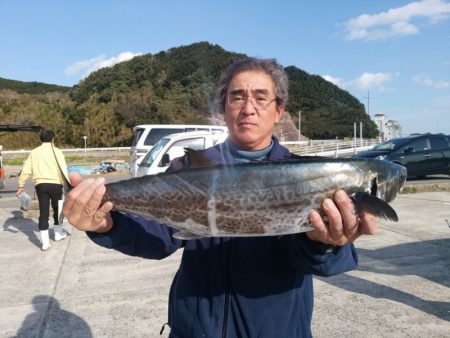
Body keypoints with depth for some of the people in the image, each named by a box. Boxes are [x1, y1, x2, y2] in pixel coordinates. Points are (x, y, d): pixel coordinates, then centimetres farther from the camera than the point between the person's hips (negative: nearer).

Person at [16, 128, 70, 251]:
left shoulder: (34, 152, 10)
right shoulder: (56, 151, 0)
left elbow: (26, 170, 8)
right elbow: (63, 169, -7)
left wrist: (21, 185, 15)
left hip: (40, 185, 2)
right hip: (55, 184, -2)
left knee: (43, 212, 3)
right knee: (57, 209, 17)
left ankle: (45, 242, 1)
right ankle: (58, 234, 33)